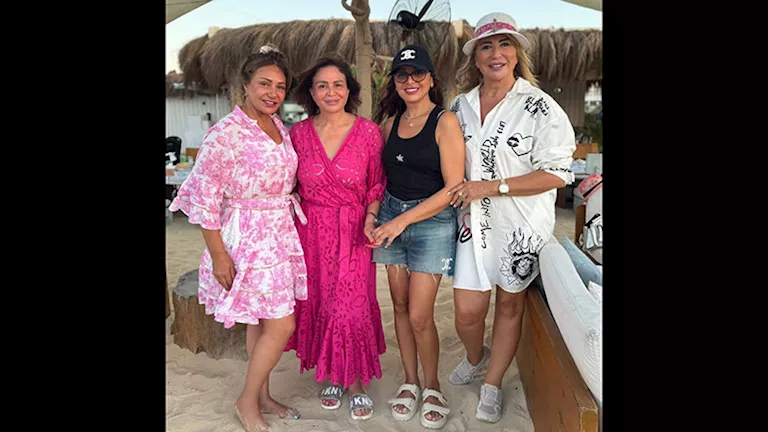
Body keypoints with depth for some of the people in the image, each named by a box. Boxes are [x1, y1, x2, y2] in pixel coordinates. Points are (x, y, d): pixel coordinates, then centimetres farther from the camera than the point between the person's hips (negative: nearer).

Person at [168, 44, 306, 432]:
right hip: (247, 238, -7)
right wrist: (218, 255, -16)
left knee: (262, 321, 17)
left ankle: (263, 397, 34)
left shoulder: (278, 126, 7)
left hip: (280, 235, 7)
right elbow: (204, 197, -16)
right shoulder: (225, 133, -17)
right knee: (281, 325, -4)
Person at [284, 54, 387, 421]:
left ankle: (357, 383, 20)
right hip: (310, 233, 2)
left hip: (352, 234, -2)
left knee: (352, 308, -2)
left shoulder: (368, 131, -3)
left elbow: (376, 185, 2)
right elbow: (291, 186, 9)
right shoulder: (299, 133, 2)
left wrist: (370, 219, -12)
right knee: (317, 304, 9)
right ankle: (331, 377, 31)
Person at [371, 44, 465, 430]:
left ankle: (432, 386, 20)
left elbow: (453, 187, -13)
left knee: (420, 315, -4)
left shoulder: (445, 122, -8)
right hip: (391, 216, 5)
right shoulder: (390, 121, 8)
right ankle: (410, 380, 29)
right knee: (400, 307, 11)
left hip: (431, 221, -5)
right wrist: (376, 217, 2)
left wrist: (402, 221, -16)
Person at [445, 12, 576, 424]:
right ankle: (475, 358, 39)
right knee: (467, 311, 4)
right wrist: (460, 194, 2)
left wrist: (490, 187, -19)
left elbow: (557, 173, -14)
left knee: (509, 303, 12)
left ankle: (493, 385, 33)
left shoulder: (540, 107, -10)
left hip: (522, 224, -3)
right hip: (475, 221, 3)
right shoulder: (461, 105, 5)